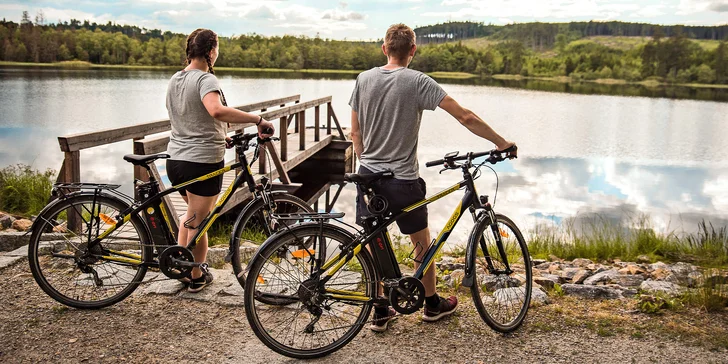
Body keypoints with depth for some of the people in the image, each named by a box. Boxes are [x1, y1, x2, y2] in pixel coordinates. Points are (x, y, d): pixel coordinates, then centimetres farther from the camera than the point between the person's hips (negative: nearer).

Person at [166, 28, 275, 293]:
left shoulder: (174, 81, 10)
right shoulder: (206, 79, -16)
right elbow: (217, 111, -37)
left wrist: (221, 137, 22)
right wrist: (258, 119, -32)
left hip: (175, 159, 8)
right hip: (203, 162, -7)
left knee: (191, 212, 29)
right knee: (198, 222, 8)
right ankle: (197, 278, 24)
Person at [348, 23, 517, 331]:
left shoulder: (364, 79, 1)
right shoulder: (418, 82, -12)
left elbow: (355, 132, 6)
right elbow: (466, 117, -14)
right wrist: (501, 142, -3)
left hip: (368, 176, 4)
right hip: (402, 179, -4)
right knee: (422, 244, 15)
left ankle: (380, 312, 22)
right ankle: (432, 304, 31)